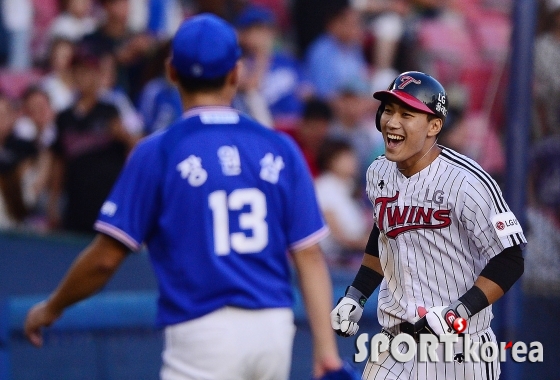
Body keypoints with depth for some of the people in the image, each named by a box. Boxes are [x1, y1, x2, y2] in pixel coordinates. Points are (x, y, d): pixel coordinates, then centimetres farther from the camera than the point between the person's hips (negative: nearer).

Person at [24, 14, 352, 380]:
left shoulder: (157, 153, -4)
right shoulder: (280, 149, 6)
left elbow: (106, 257, -3)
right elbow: (310, 256, 2)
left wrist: (51, 309, 12)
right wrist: (326, 346, 2)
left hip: (203, 335, -4)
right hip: (276, 329, 5)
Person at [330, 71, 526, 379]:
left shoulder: (465, 181, -17)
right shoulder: (379, 174, 5)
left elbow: (509, 262, -15)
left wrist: (458, 312, -23)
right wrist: (355, 296, 15)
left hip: (459, 350, -6)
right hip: (394, 345, 6)